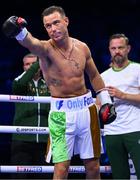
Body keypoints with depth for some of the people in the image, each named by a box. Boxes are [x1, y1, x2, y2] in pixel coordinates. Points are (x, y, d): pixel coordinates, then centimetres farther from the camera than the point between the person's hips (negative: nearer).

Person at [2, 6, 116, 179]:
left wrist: (106, 101, 13)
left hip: (86, 108, 4)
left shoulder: (82, 47, 2)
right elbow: (32, 43, -37)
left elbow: (94, 76, 18)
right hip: (61, 113, -4)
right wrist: (19, 32, -59)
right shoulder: (46, 48, -12)